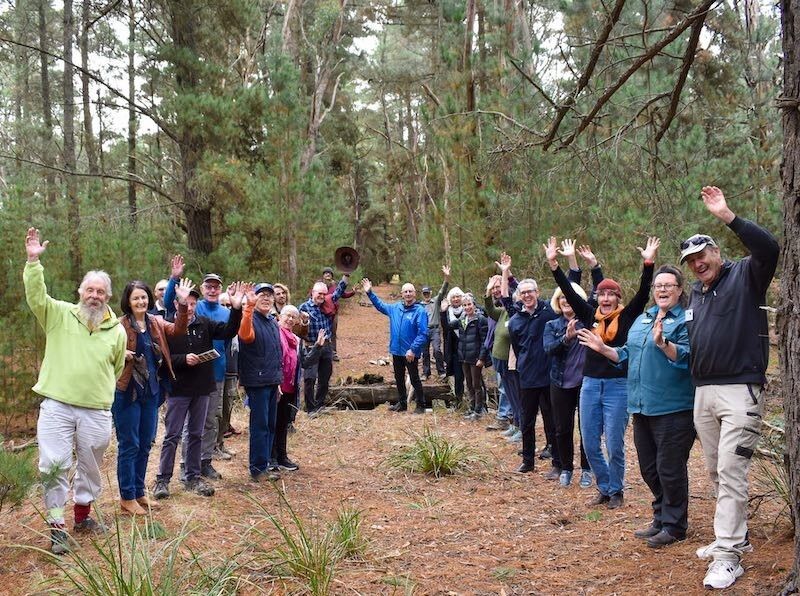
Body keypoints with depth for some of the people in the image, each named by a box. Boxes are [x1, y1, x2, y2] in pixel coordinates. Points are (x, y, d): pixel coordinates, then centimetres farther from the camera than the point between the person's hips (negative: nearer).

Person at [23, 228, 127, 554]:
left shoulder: (117, 330, 5)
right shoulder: (59, 314, 1)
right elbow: (36, 295, -15)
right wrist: (33, 261, -25)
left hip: (96, 412, 2)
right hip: (56, 406, -2)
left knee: (91, 466, 14)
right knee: (54, 465, -5)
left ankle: (83, 516, 32)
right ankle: (57, 526, 4)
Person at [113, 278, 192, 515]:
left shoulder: (156, 322, 7)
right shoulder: (120, 325, -8)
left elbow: (178, 330, -8)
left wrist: (182, 304, -20)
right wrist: (121, 355, -27)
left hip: (151, 391, 6)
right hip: (127, 391, -6)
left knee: (145, 444, 14)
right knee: (129, 445, 0)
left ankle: (139, 492, 26)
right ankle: (127, 498, 9)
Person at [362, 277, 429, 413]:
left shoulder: (420, 311, -15)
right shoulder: (395, 308, 5)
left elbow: (423, 333, -19)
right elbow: (380, 305, 24)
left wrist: (413, 349, -24)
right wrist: (369, 293, 16)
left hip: (411, 353, -6)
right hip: (396, 351, 6)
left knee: (414, 379, 3)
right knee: (399, 379, 17)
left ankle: (421, 405, 15)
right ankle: (402, 403, 31)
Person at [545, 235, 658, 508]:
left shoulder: (627, 317, 0)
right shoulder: (590, 316, 7)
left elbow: (643, 293, -11)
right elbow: (569, 292, 4)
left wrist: (648, 264, -21)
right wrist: (554, 264, -2)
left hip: (618, 386, -3)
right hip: (590, 385, 4)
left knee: (614, 445, 1)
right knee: (590, 445, 7)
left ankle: (616, 491, 20)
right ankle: (604, 489, 25)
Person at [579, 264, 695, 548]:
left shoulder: (687, 320, -7)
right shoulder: (642, 319, 16)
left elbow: (686, 356, -21)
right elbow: (628, 355, 24)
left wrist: (662, 343, -35)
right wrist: (603, 348, 14)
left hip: (672, 408, -8)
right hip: (642, 406, 8)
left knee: (670, 469, -1)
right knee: (649, 468, 16)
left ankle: (674, 526, 13)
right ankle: (660, 519, 30)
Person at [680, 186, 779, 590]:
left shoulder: (745, 276, -4)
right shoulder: (695, 293, 18)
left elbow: (769, 249, -25)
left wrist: (728, 217, -29)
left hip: (739, 390, -8)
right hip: (703, 392, 8)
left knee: (731, 473, -9)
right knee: (716, 472, 15)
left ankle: (728, 557, -5)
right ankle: (735, 536, 30)